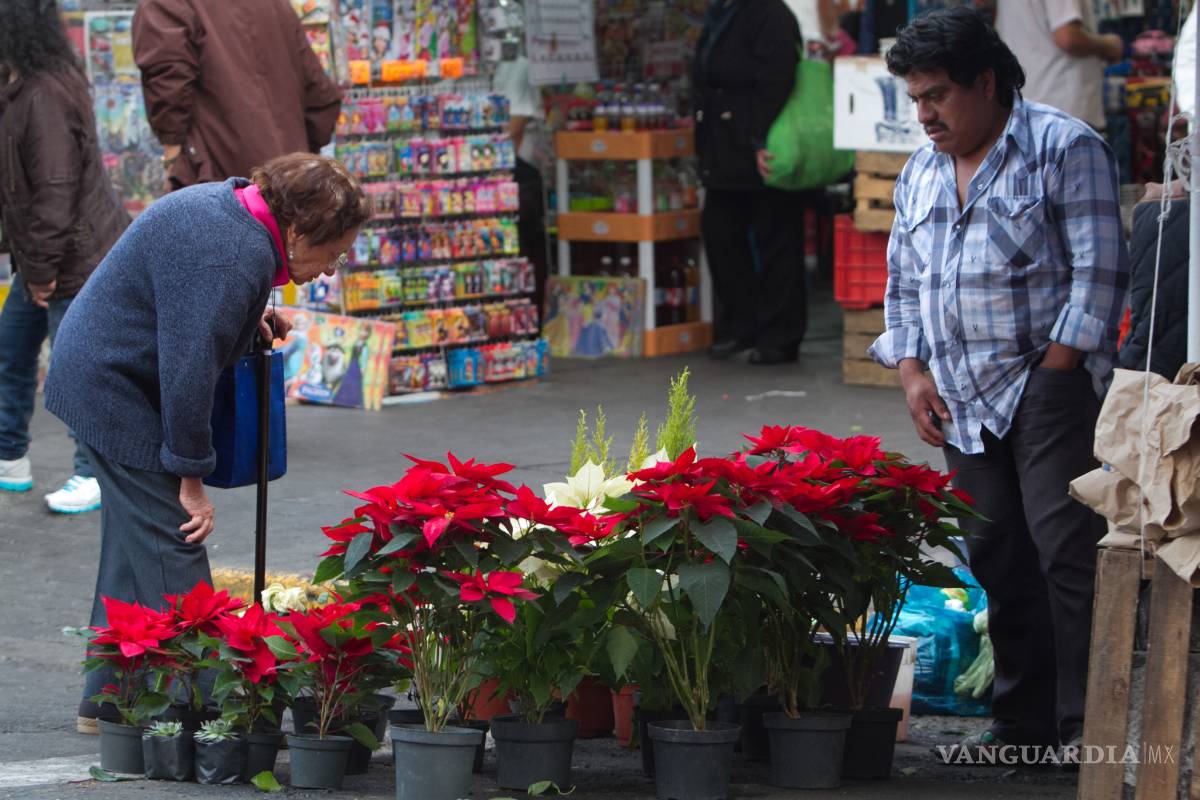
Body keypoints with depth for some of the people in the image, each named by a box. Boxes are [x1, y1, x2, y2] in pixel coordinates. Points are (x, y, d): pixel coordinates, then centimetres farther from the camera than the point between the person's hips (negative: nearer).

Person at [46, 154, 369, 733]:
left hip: (94, 375, 11)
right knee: (172, 550, -9)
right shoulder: (233, 259, -28)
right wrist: (191, 476, -20)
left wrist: (246, 317, 15)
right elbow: (189, 370, -28)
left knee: (130, 544, 16)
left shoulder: (229, 205, 4)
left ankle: (107, 701, 23)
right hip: (116, 392, -11)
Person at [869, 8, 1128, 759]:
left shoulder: (1065, 148, -4)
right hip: (964, 401, 7)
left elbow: (1097, 272, -9)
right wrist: (913, 374, 7)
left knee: (1066, 548, -13)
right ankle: (1024, 719, 15)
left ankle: (1086, 723, -9)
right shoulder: (921, 174, 17)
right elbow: (903, 283, 22)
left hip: (1048, 386, -7)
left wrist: (1053, 372, -14)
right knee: (997, 558, 7)